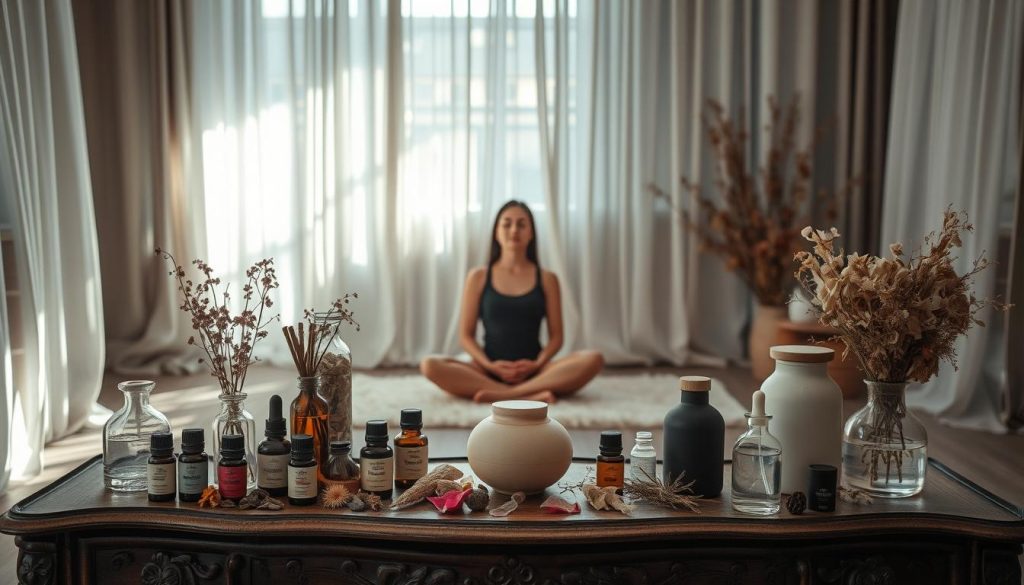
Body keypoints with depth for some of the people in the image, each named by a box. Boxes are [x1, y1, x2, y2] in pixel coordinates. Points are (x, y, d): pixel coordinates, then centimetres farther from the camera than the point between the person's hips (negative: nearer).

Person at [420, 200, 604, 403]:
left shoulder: (547, 279, 9)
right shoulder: (478, 277, 8)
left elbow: (556, 336, 6)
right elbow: (465, 336, 6)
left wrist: (537, 364, -13)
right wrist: (489, 365, -12)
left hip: (534, 372, 0)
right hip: (489, 372, 0)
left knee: (593, 359, -27)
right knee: (430, 365, -28)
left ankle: (501, 396, -33)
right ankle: (531, 396, -34)